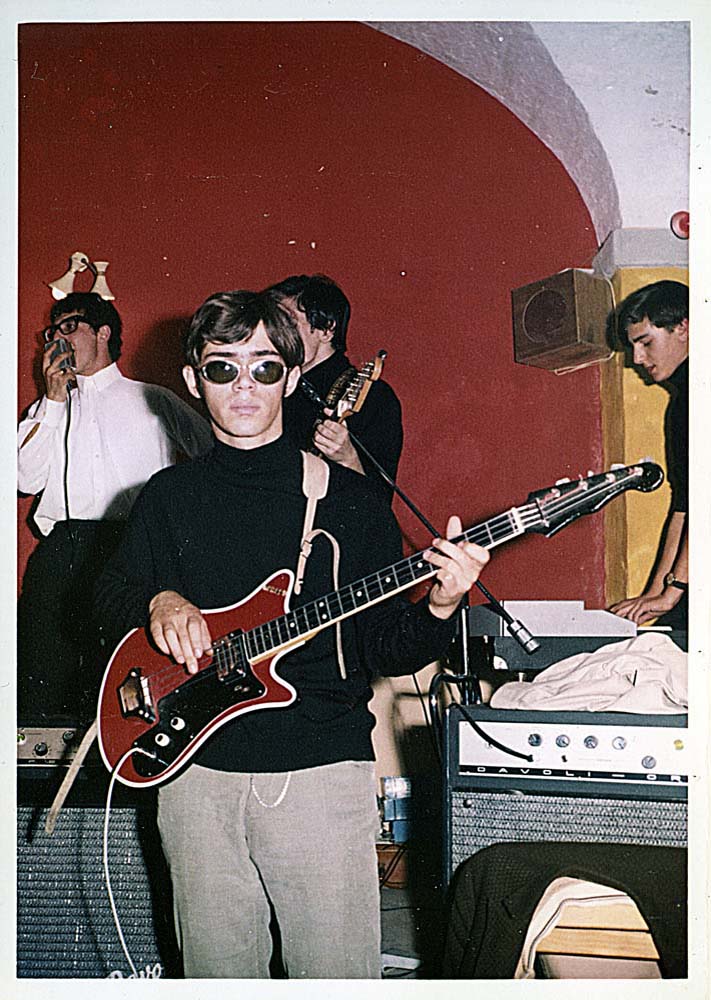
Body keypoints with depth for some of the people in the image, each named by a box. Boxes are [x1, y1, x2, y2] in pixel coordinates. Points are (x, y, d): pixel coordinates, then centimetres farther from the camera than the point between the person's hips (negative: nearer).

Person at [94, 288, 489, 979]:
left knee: (338, 976, 3)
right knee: (217, 973, 12)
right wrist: (158, 602, -5)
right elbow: (112, 594, 18)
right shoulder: (167, 497, 8)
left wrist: (438, 608, -20)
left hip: (320, 768, -2)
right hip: (198, 767, 2)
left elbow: (383, 646, 1)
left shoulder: (351, 499, 1)